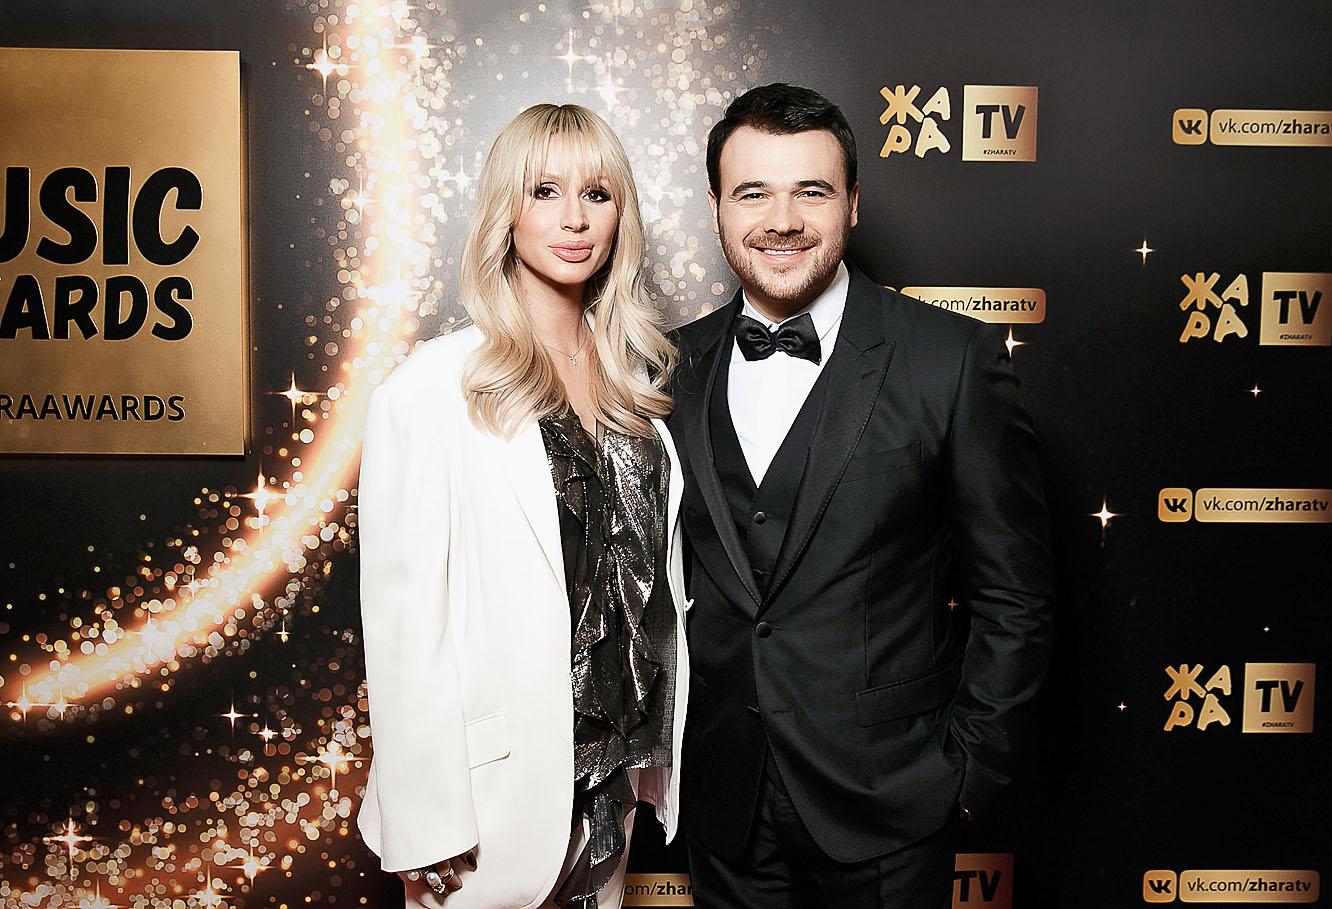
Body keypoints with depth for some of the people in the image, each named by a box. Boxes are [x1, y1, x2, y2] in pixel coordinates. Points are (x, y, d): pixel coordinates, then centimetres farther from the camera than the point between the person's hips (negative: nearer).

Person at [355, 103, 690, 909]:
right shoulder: (433, 389, -14)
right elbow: (402, 608, -14)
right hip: (500, 782, -5)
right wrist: (425, 821, -14)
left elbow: (656, 568, 9)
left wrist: (661, 749, 9)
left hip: (612, 769, 5)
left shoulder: (640, 378, 3)